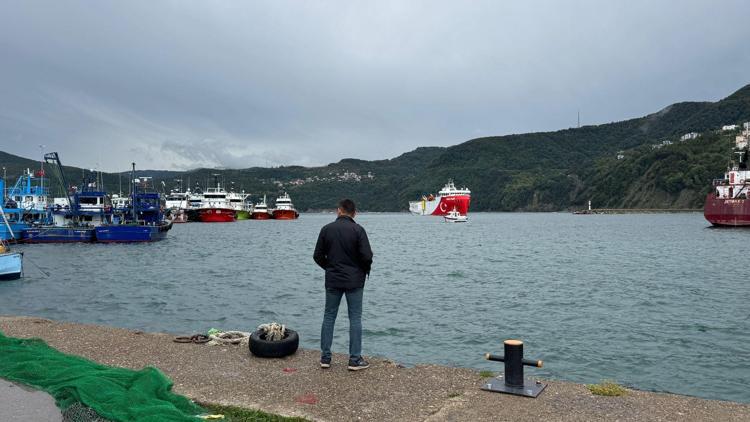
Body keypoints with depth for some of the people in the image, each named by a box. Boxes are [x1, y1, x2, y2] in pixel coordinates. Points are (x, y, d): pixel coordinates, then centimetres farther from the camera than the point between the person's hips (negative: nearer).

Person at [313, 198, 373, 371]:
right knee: (355, 318, 4)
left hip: (332, 280, 3)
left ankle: (325, 357, 14)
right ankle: (355, 360, 5)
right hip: (354, 281, -2)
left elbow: (318, 256, 2)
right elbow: (367, 256, -14)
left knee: (329, 317, 11)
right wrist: (366, 270, 7)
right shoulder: (358, 230, -9)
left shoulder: (326, 229, 0)